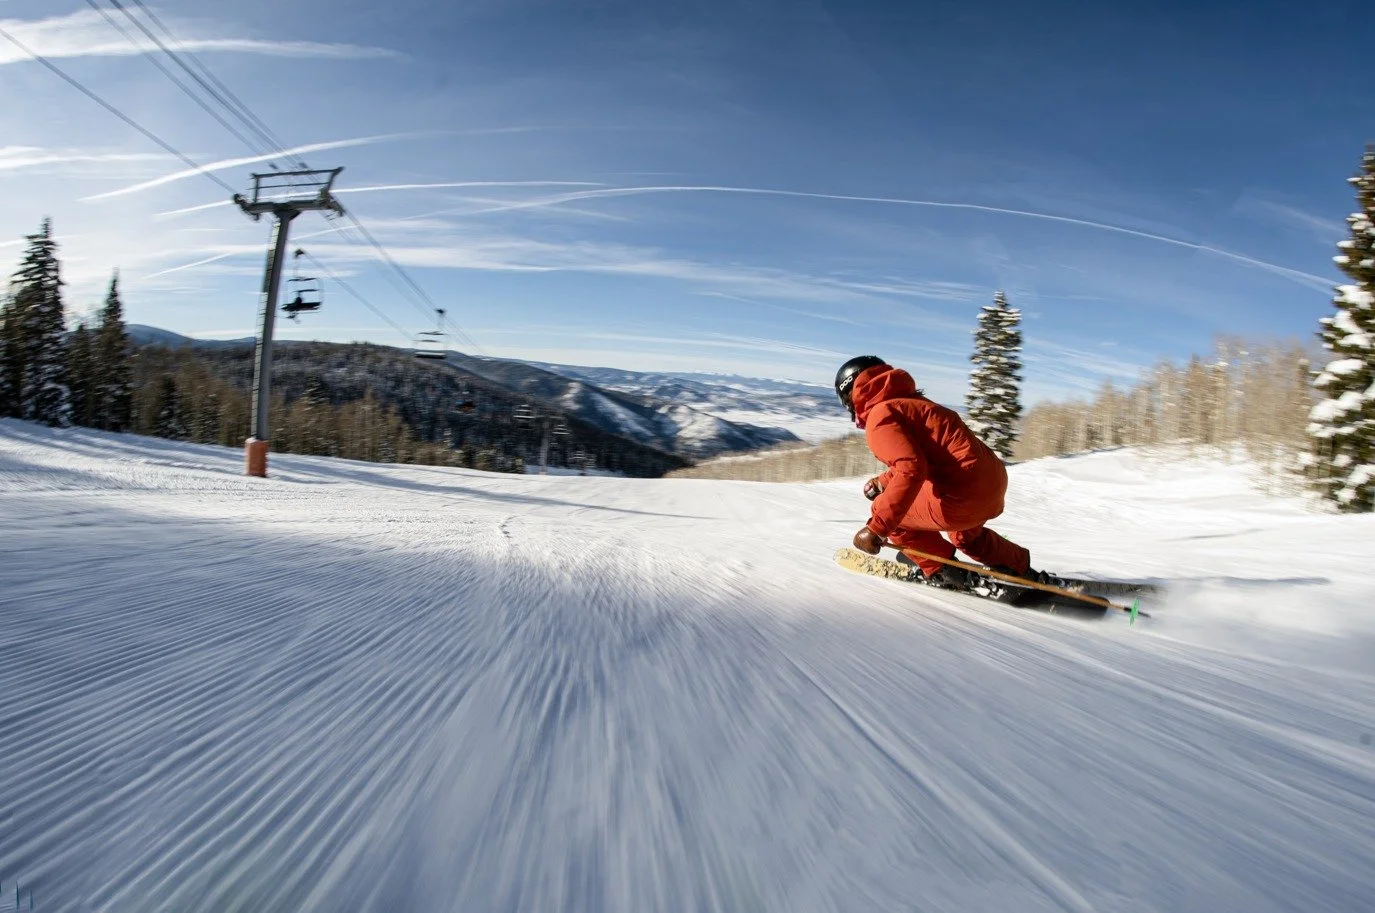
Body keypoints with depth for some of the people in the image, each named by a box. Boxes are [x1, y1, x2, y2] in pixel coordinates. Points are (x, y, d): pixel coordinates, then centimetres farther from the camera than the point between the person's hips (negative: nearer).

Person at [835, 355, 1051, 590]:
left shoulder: (879, 416, -8)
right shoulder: (911, 402, 20)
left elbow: (911, 470, -23)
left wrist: (877, 528, -24)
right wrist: (883, 482, 32)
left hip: (964, 495, -10)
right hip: (994, 479, 10)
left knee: (884, 511, 6)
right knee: (964, 535, 38)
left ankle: (941, 570, 11)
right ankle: (1022, 570, 42)